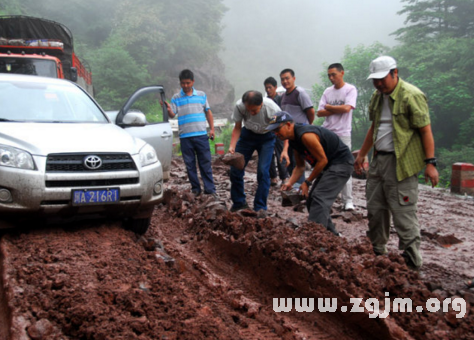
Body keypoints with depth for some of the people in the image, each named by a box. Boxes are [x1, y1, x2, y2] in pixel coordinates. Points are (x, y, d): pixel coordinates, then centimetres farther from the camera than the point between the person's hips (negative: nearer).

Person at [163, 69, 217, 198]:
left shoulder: (201, 95, 9)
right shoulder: (176, 98, 5)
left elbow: (208, 112, 15)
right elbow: (173, 114, -2)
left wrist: (212, 129, 8)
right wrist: (168, 109, -24)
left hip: (201, 134, 0)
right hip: (185, 136, 0)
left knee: (205, 163, 0)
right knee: (190, 164, 6)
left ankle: (210, 189, 4)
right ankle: (195, 189, 15)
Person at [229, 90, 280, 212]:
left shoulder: (272, 108, -33)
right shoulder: (239, 106, -27)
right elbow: (237, 128, -11)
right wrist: (232, 146, -26)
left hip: (266, 137, -2)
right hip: (248, 134, 3)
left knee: (263, 171, -14)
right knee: (235, 169, 0)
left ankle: (260, 208, 0)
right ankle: (239, 203, 21)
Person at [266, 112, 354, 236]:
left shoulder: (306, 136, -26)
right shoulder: (294, 140, 5)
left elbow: (322, 160, -22)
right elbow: (300, 166, 11)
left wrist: (307, 182, -16)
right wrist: (290, 182, -6)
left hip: (342, 162, -10)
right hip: (330, 165, 10)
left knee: (319, 198, -20)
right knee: (311, 200, 11)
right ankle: (331, 234, 22)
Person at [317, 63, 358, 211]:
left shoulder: (350, 89, -2)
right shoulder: (327, 91, 11)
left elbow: (347, 108, -16)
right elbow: (319, 113, 4)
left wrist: (328, 107, -3)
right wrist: (338, 110, -8)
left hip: (343, 134, -5)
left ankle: (347, 200, 0)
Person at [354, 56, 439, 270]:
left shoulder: (411, 95, -12)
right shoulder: (377, 96, 13)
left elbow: (425, 130, -13)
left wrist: (430, 163, -16)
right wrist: (362, 154, 24)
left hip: (401, 163, -8)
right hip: (378, 160, 8)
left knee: (403, 213, -5)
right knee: (375, 209, 12)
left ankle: (412, 260, 6)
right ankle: (376, 252, 27)